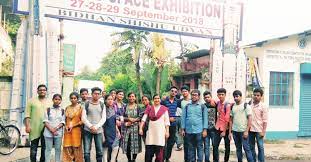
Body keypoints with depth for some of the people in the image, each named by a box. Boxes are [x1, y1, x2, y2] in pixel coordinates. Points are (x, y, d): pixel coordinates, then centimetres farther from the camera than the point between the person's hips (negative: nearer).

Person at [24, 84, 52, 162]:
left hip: (46, 129, 2)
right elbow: (27, 115, 1)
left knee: (44, 148, 9)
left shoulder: (50, 102, 11)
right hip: (34, 129, -2)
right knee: (33, 148, 2)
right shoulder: (32, 101, 5)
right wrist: (27, 126, -9)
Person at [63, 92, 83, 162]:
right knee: (67, 148, 2)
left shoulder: (80, 107, -2)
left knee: (76, 148, 0)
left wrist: (73, 125, -11)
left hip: (76, 130, -3)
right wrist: (66, 126, -1)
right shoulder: (67, 108, 11)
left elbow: (82, 120, -5)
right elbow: (65, 119, 16)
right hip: (67, 130, 4)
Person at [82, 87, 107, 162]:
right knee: (86, 151, -1)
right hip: (87, 130, -1)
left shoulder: (102, 105, 10)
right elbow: (83, 118, 0)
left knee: (100, 151, 1)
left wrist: (96, 126, -11)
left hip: (99, 130, 1)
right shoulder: (86, 104, 6)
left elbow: (103, 118, 4)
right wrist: (91, 126, -12)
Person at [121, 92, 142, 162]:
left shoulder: (137, 107, 5)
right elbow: (122, 117, 4)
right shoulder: (125, 106, 9)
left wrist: (133, 120, -14)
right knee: (127, 144, 0)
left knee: (135, 143, -4)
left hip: (135, 127, -1)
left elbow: (140, 117, -2)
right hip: (127, 128, 2)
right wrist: (128, 119, -11)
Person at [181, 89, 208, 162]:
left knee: (199, 147, 2)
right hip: (189, 131, 3)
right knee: (190, 148, 10)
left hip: (199, 131, -2)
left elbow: (205, 118, 1)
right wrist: (183, 129, 4)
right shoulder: (187, 106, 9)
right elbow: (183, 117, 9)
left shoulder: (202, 106, 3)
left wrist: (205, 130, -6)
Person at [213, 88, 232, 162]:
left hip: (226, 128, -5)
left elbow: (227, 119, -16)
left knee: (227, 147, 8)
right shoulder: (217, 103, 2)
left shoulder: (227, 105, -15)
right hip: (218, 128, 5)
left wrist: (224, 131, -16)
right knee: (215, 146, 1)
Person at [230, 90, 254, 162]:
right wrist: (230, 131, 7)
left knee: (246, 148, -5)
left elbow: (249, 118, -7)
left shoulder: (246, 105, -3)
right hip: (235, 131, 5)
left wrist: (246, 131, -13)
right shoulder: (233, 107, 10)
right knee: (238, 149, 11)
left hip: (243, 131, -5)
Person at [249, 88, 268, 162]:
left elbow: (265, 120, -5)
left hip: (259, 130, -4)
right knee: (251, 147, 10)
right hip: (250, 129, 4)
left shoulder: (263, 107, -4)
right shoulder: (250, 105, 6)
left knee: (260, 147, 2)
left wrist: (263, 131, -10)